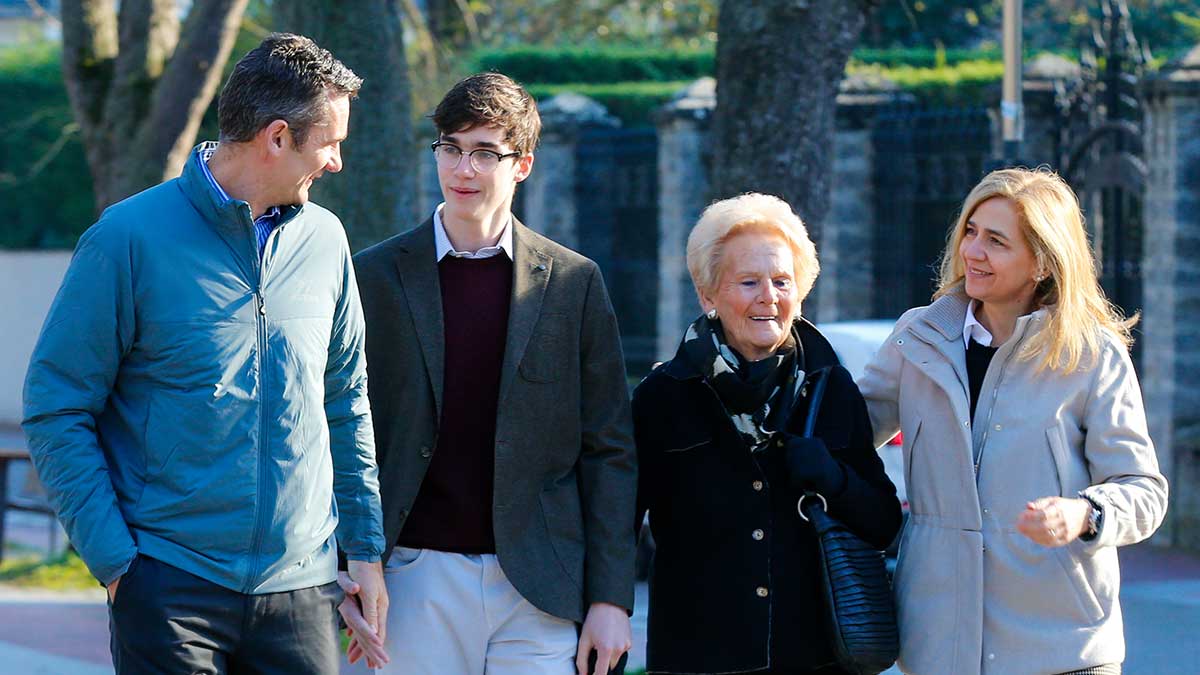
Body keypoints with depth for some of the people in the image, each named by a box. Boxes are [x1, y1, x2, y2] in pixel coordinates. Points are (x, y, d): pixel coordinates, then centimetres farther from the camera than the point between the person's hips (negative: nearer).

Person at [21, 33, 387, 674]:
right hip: (168, 586, -4)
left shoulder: (323, 239, 9)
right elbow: (56, 410, -5)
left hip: (301, 586, 4)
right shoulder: (129, 238, -7)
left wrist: (365, 546, 14)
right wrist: (113, 559, -11)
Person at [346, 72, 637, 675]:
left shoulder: (574, 282, 5)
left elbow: (609, 451, 6)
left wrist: (611, 599, 0)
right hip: (420, 578, 0)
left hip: (539, 588, 0)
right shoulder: (376, 278, 5)